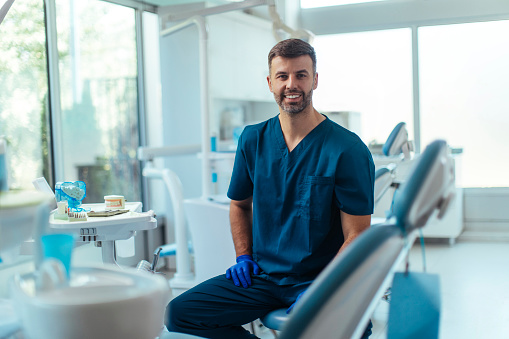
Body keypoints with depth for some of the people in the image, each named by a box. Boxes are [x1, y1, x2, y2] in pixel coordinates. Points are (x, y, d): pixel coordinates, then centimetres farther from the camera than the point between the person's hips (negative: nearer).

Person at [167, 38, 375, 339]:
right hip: (262, 276, 4)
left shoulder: (348, 150, -9)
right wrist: (244, 257, 7)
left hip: (318, 280, -4)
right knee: (179, 313, -12)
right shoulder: (253, 140, 6)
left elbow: (357, 235, -9)